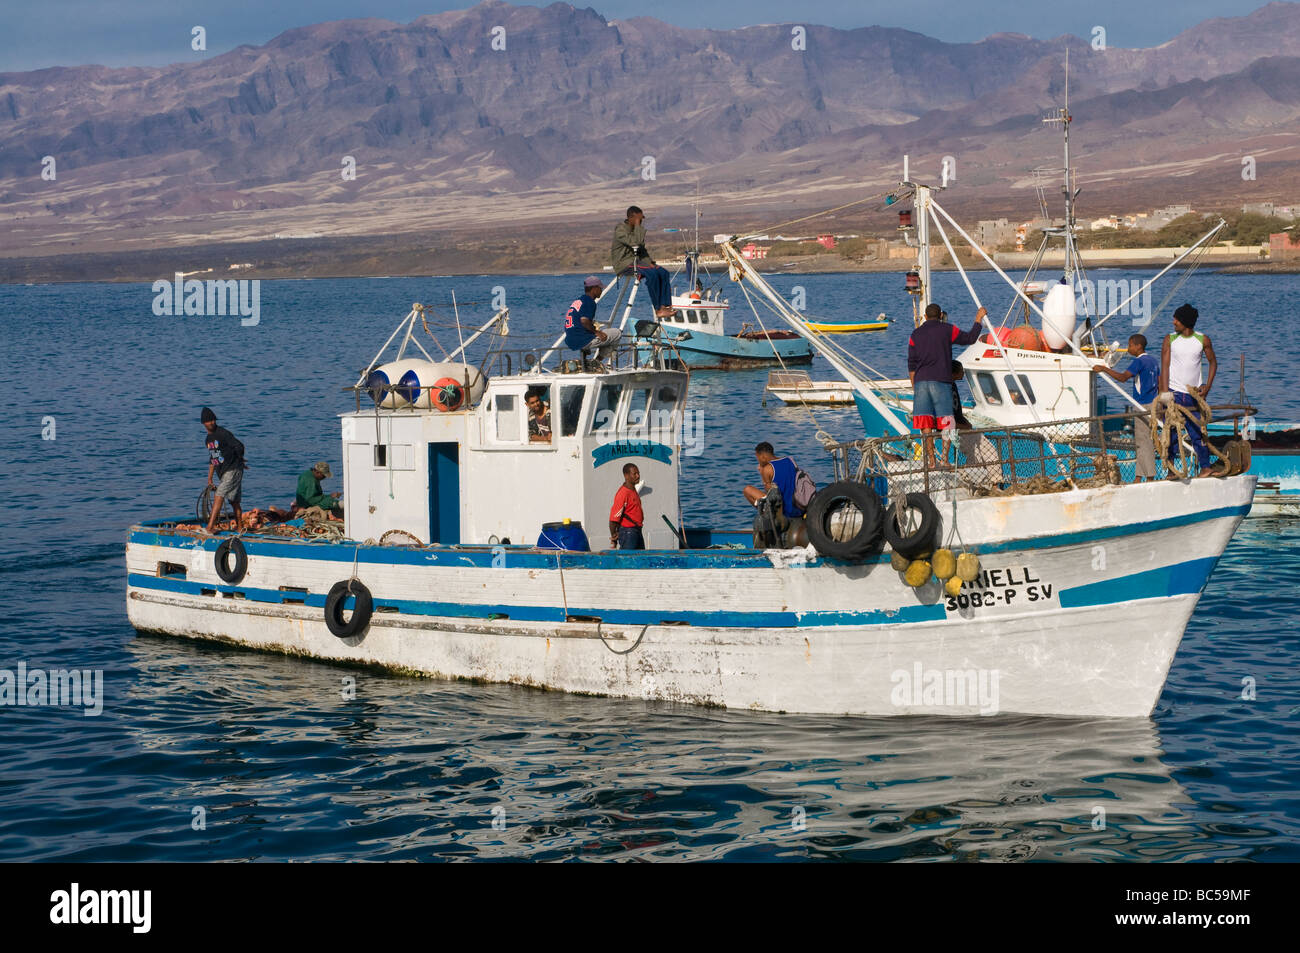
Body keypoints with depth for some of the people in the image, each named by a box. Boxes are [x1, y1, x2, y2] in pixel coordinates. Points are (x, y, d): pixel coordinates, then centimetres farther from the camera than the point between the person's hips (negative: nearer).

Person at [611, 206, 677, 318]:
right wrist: (638, 224, -18)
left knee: (663, 272, -8)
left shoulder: (635, 229, 15)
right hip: (624, 264, -9)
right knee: (651, 273, -30)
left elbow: (641, 249, 19)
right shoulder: (620, 230, -13)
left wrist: (649, 262, 3)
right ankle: (658, 309, -25)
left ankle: (665, 306, -16)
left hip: (636, 261, 9)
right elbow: (636, 242, -27)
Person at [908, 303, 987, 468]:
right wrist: (978, 319, 24)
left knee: (926, 425, 2)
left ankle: (931, 461, 0)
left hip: (921, 381, 3)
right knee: (945, 424, 1)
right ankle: (944, 461, -5)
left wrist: (914, 387, 15)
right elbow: (970, 338, 12)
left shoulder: (916, 334, 11)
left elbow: (911, 365, 10)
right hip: (941, 382, -3)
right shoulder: (947, 330, 2)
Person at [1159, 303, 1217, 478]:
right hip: (1174, 393, 0)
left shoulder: (1203, 340, 2)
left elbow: (1213, 362, 13)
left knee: (1198, 433, -3)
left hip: (1193, 394, 0)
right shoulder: (1170, 339, 0)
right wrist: (1165, 393, -13)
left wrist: (1207, 386, 1)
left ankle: (1205, 467, 2)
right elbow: (1164, 366, -4)